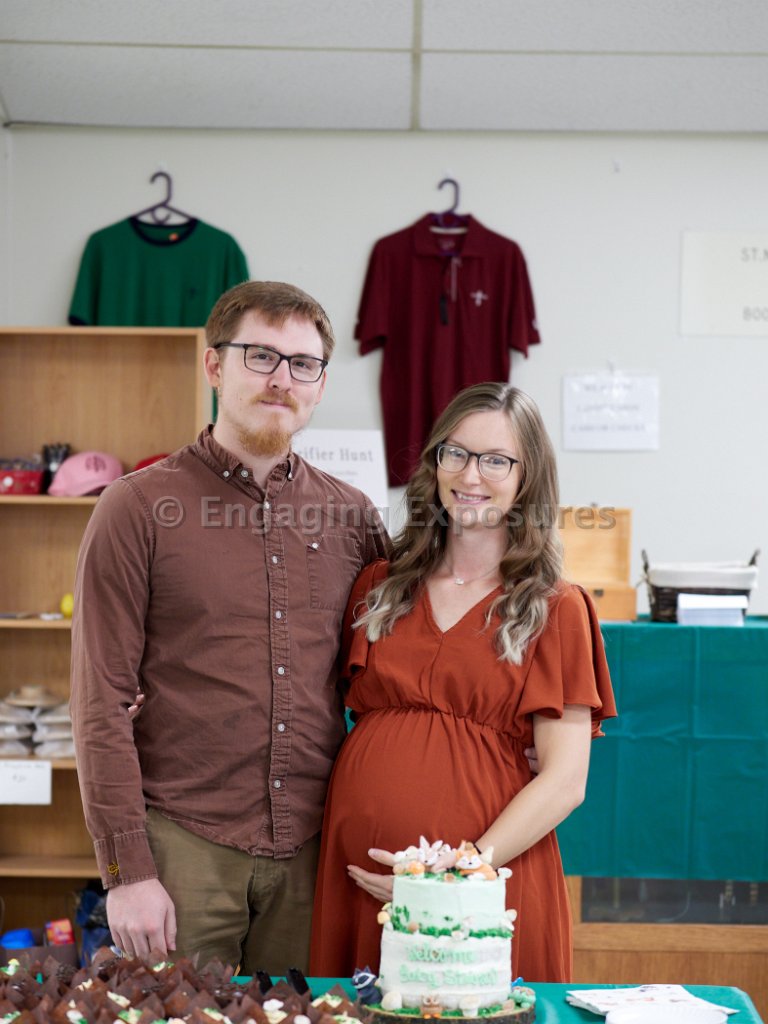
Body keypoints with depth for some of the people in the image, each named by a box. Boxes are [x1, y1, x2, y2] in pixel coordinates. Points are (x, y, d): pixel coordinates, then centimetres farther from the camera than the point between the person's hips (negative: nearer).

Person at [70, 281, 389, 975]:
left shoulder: (353, 518, 7)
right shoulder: (140, 509, -3)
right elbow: (102, 704, -6)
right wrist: (126, 869, -10)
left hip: (312, 849, 3)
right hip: (184, 844, -3)